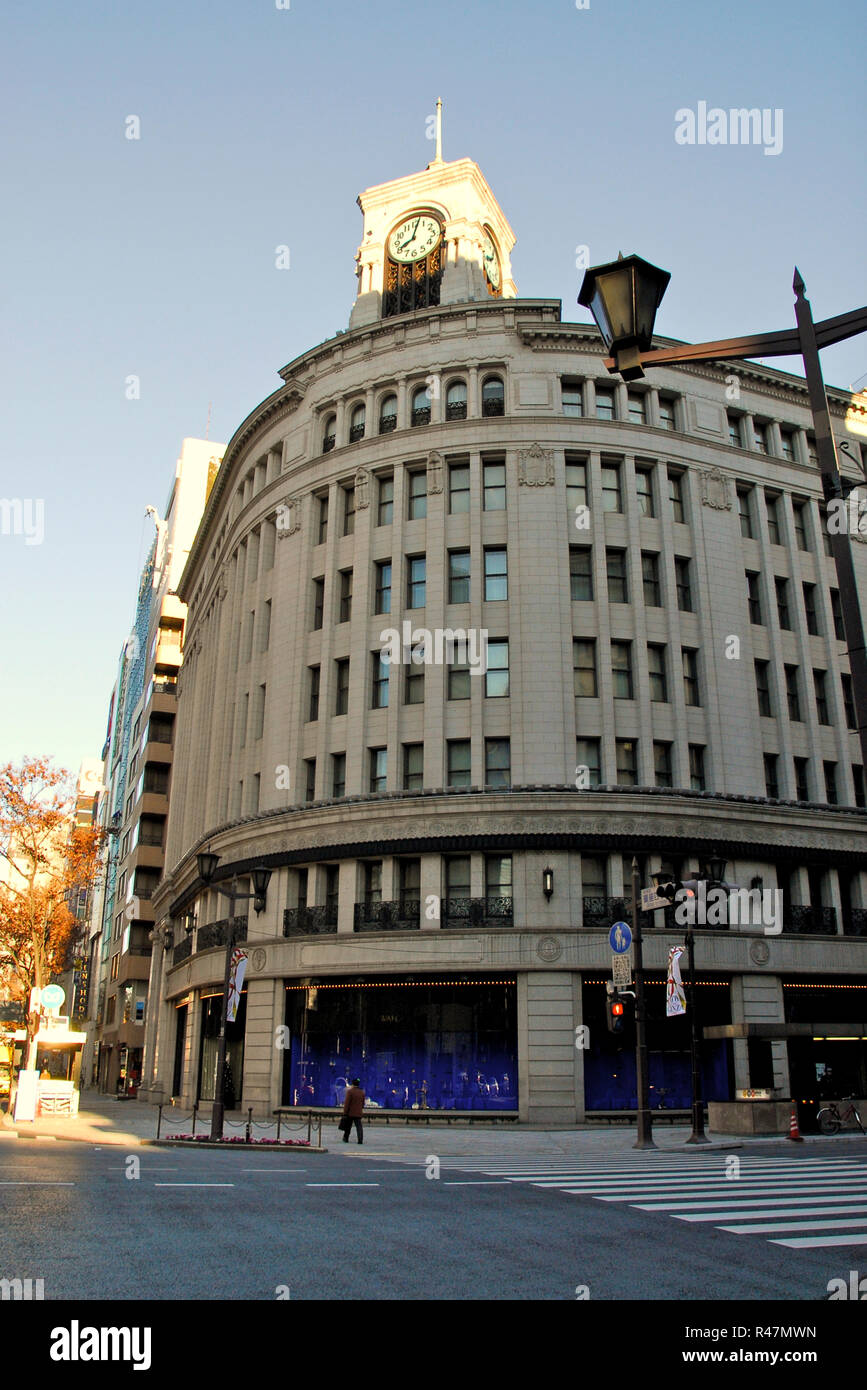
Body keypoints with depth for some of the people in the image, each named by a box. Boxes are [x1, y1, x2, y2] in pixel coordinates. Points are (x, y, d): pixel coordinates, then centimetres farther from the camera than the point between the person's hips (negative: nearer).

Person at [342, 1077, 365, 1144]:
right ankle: (360, 1140, -10)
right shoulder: (362, 1092, 7)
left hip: (350, 1113, -3)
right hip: (359, 1113, 4)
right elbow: (363, 1103, 14)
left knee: (348, 1126, 12)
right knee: (359, 1126, 2)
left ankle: (346, 1138, 24)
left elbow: (346, 1103, -14)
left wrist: (345, 1112, -9)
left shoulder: (350, 1091, -11)